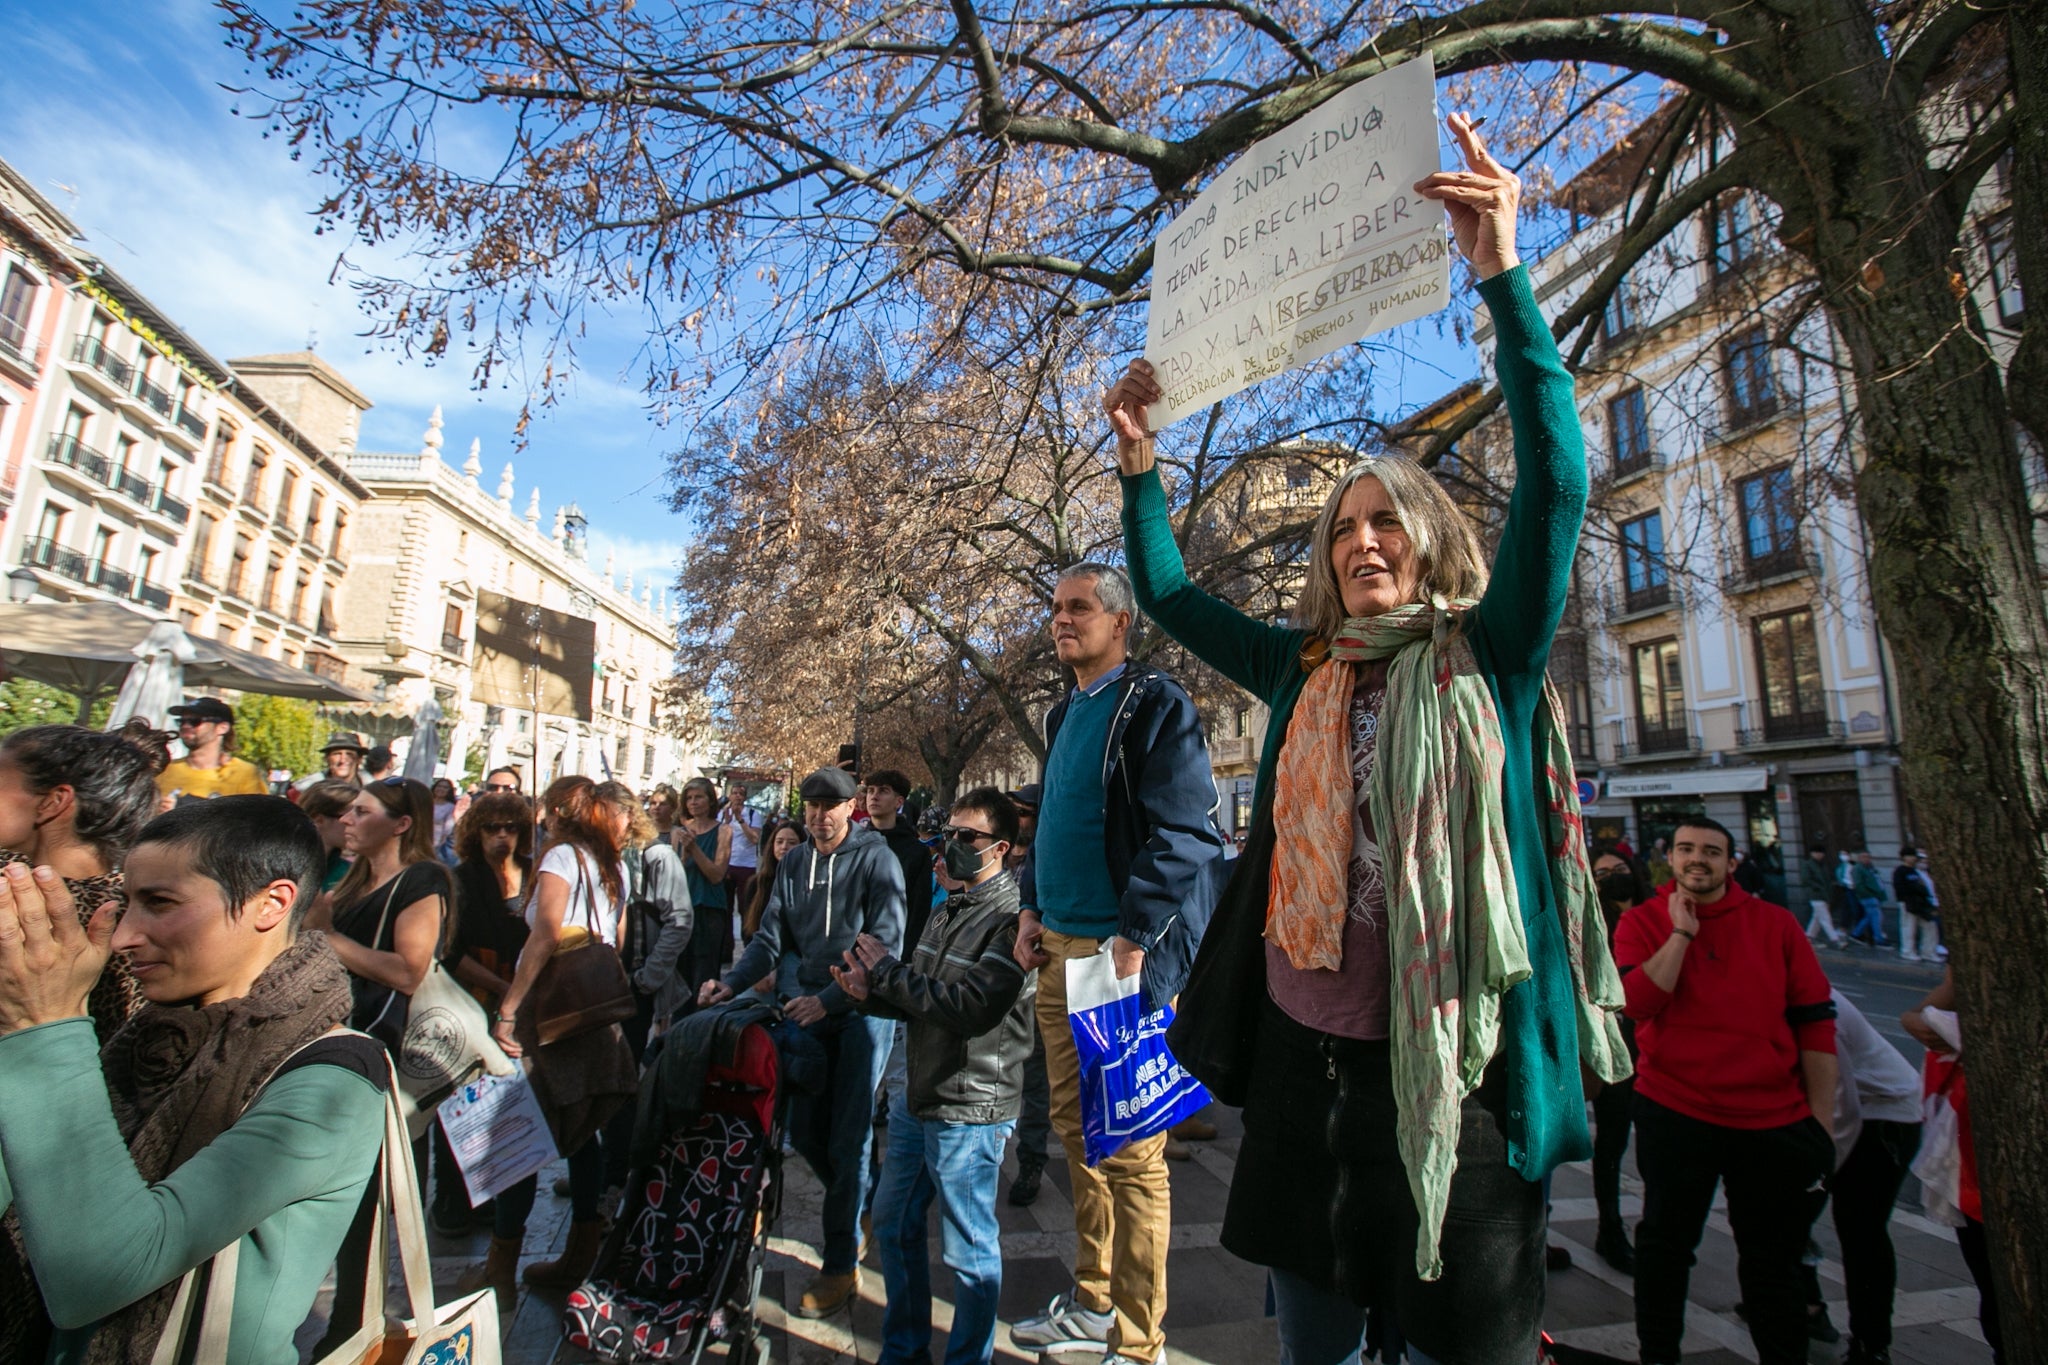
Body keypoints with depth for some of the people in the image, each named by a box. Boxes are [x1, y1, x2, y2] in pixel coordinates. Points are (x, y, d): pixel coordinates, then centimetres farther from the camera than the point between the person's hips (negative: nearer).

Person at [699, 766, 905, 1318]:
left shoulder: (876, 858, -11)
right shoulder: (793, 864, 8)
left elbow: (886, 944, -16)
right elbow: (770, 937, 7)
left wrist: (830, 1000, -23)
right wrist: (731, 983, -10)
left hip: (862, 1007, -5)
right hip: (809, 1004, 6)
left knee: (847, 1139, 0)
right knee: (805, 1132, 11)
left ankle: (841, 1265, 18)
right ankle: (856, 1213, 38)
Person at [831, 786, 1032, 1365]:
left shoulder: (1011, 919, -19)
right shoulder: (948, 912, 9)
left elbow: (972, 1008, -28)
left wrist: (888, 970, -21)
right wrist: (872, 993, -4)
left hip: (969, 1111, -9)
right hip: (917, 1099, 9)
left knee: (968, 1248, 9)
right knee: (893, 1225, 22)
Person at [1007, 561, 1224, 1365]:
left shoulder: (1156, 705, -10)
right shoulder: (1062, 714, 15)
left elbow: (1188, 835, -17)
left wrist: (1132, 939, -20)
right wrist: (1032, 907, 12)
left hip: (1121, 957, -8)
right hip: (1058, 951, 8)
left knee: (1129, 1152, 3)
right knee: (1078, 1135, 17)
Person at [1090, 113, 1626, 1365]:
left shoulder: (1491, 658, -3)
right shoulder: (1304, 671, 7)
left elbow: (1557, 475, -16)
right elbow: (1167, 592, 14)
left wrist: (1502, 274, -21)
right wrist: (1140, 460, 7)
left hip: (1449, 1063, -4)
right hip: (1305, 1051, 4)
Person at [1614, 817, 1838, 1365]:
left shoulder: (1775, 923, 0)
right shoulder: (1642, 922, -5)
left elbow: (1816, 1023, 3)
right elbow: (1637, 1002, -20)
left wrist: (1822, 1118, 1)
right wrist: (1681, 931, -18)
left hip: (1776, 1119, 2)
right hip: (1675, 1113, -1)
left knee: (1773, 1255, 17)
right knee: (1666, 1241, 14)